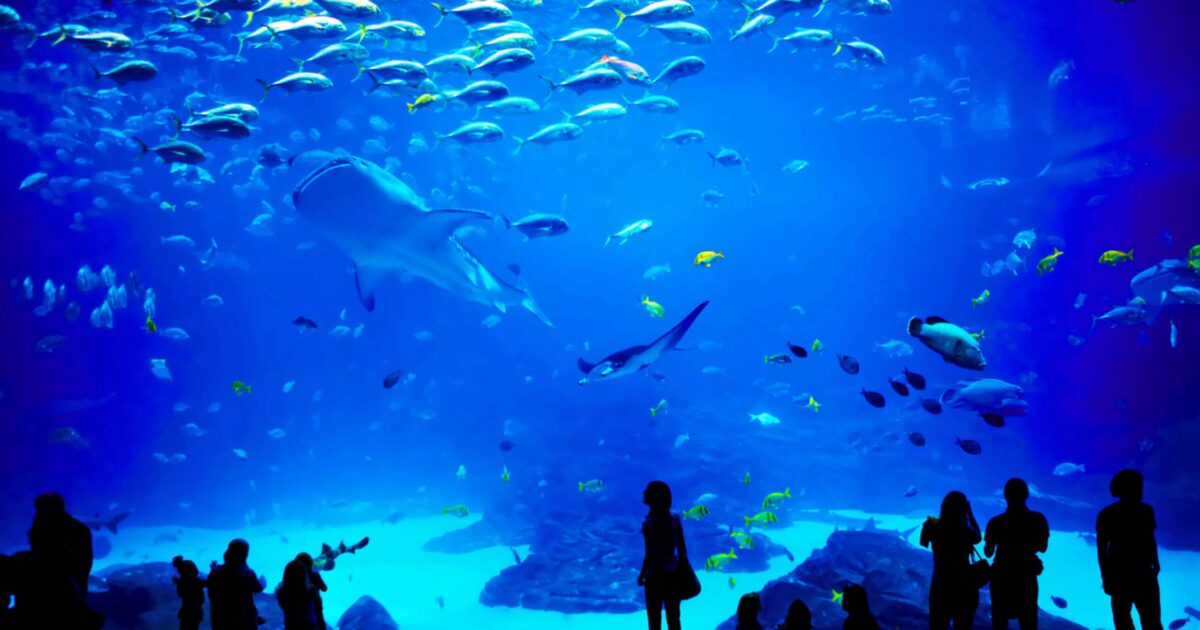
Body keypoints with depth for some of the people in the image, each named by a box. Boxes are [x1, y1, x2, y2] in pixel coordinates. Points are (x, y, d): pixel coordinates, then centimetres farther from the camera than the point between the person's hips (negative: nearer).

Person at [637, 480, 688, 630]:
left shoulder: (648, 524, -18)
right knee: (673, 618, 15)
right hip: (673, 573, 5)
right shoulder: (675, 518, -2)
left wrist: (641, 575, -4)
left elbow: (650, 555, -17)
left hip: (656, 575, -5)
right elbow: (682, 548, 3)